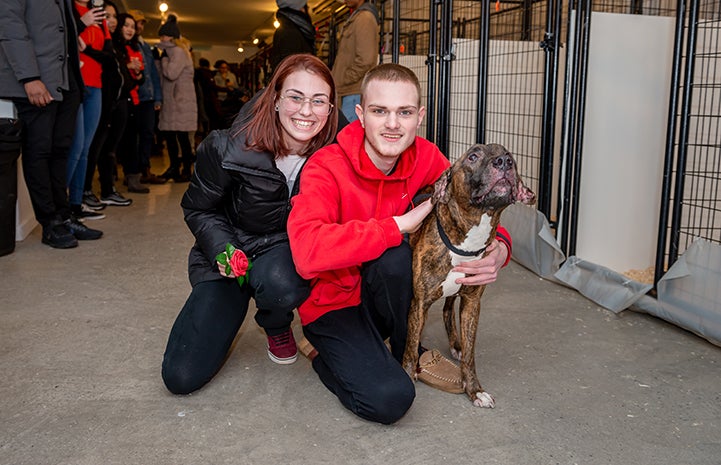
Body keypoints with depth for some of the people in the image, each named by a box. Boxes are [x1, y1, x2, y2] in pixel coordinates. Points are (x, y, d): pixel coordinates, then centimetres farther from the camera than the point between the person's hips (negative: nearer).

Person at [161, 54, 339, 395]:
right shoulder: (229, 149, -21)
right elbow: (198, 209, -5)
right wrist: (222, 250, -22)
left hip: (286, 251, 1)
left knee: (280, 284, -40)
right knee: (181, 377, -9)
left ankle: (277, 327, 0)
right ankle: (233, 308, 23)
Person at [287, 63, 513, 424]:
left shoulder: (425, 157, -10)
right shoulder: (326, 168, -24)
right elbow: (307, 252, -40)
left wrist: (499, 250, -28)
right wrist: (399, 225, -37)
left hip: (385, 296, 5)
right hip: (333, 304, -4)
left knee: (394, 256, -31)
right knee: (389, 399, -26)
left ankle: (407, 349, -2)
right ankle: (322, 350, 5)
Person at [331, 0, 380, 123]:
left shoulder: (365, 18, -11)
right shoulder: (355, 18, 21)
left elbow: (365, 60, -20)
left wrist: (342, 81, -14)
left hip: (355, 93, -10)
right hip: (352, 91, 10)